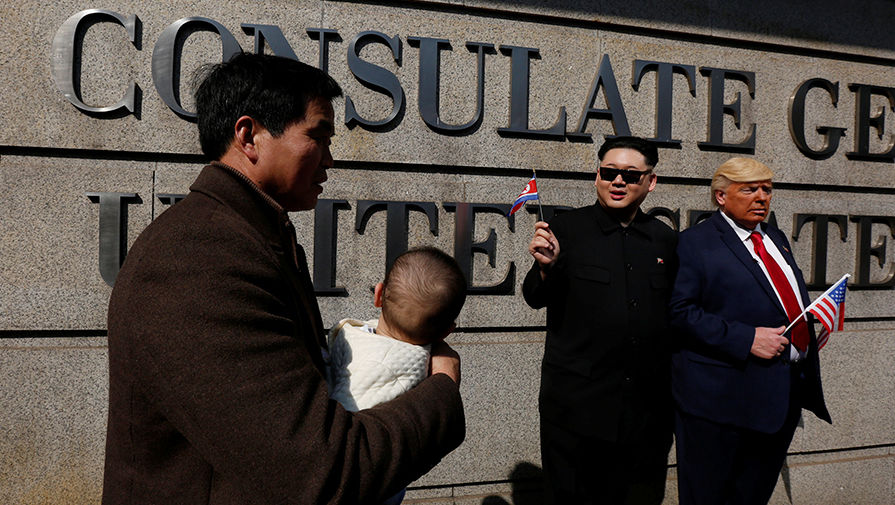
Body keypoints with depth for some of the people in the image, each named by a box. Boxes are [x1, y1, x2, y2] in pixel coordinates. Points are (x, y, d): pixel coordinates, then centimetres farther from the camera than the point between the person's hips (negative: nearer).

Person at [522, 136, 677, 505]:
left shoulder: (665, 239, 8)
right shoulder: (567, 229, -2)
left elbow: (673, 312, 15)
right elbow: (535, 299, -5)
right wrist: (547, 266, -23)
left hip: (646, 410, 3)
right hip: (576, 405, -3)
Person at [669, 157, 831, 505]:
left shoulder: (775, 238, 16)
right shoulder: (696, 242, -9)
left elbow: (796, 299, 23)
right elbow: (682, 311, -18)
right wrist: (746, 339, -23)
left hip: (787, 396, 7)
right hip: (724, 397, -7)